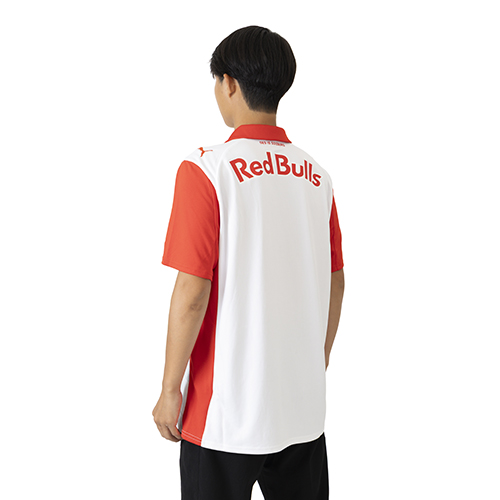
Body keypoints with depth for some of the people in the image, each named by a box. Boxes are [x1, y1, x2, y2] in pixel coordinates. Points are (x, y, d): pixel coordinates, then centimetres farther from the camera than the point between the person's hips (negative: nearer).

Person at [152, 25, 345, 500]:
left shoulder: (206, 169, -13)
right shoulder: (316, 175, 3)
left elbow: (192, 292, -16)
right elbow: (335, 285, 8)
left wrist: (170, 389, -6)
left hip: (227, 407, -5)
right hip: (305, 405, 5)